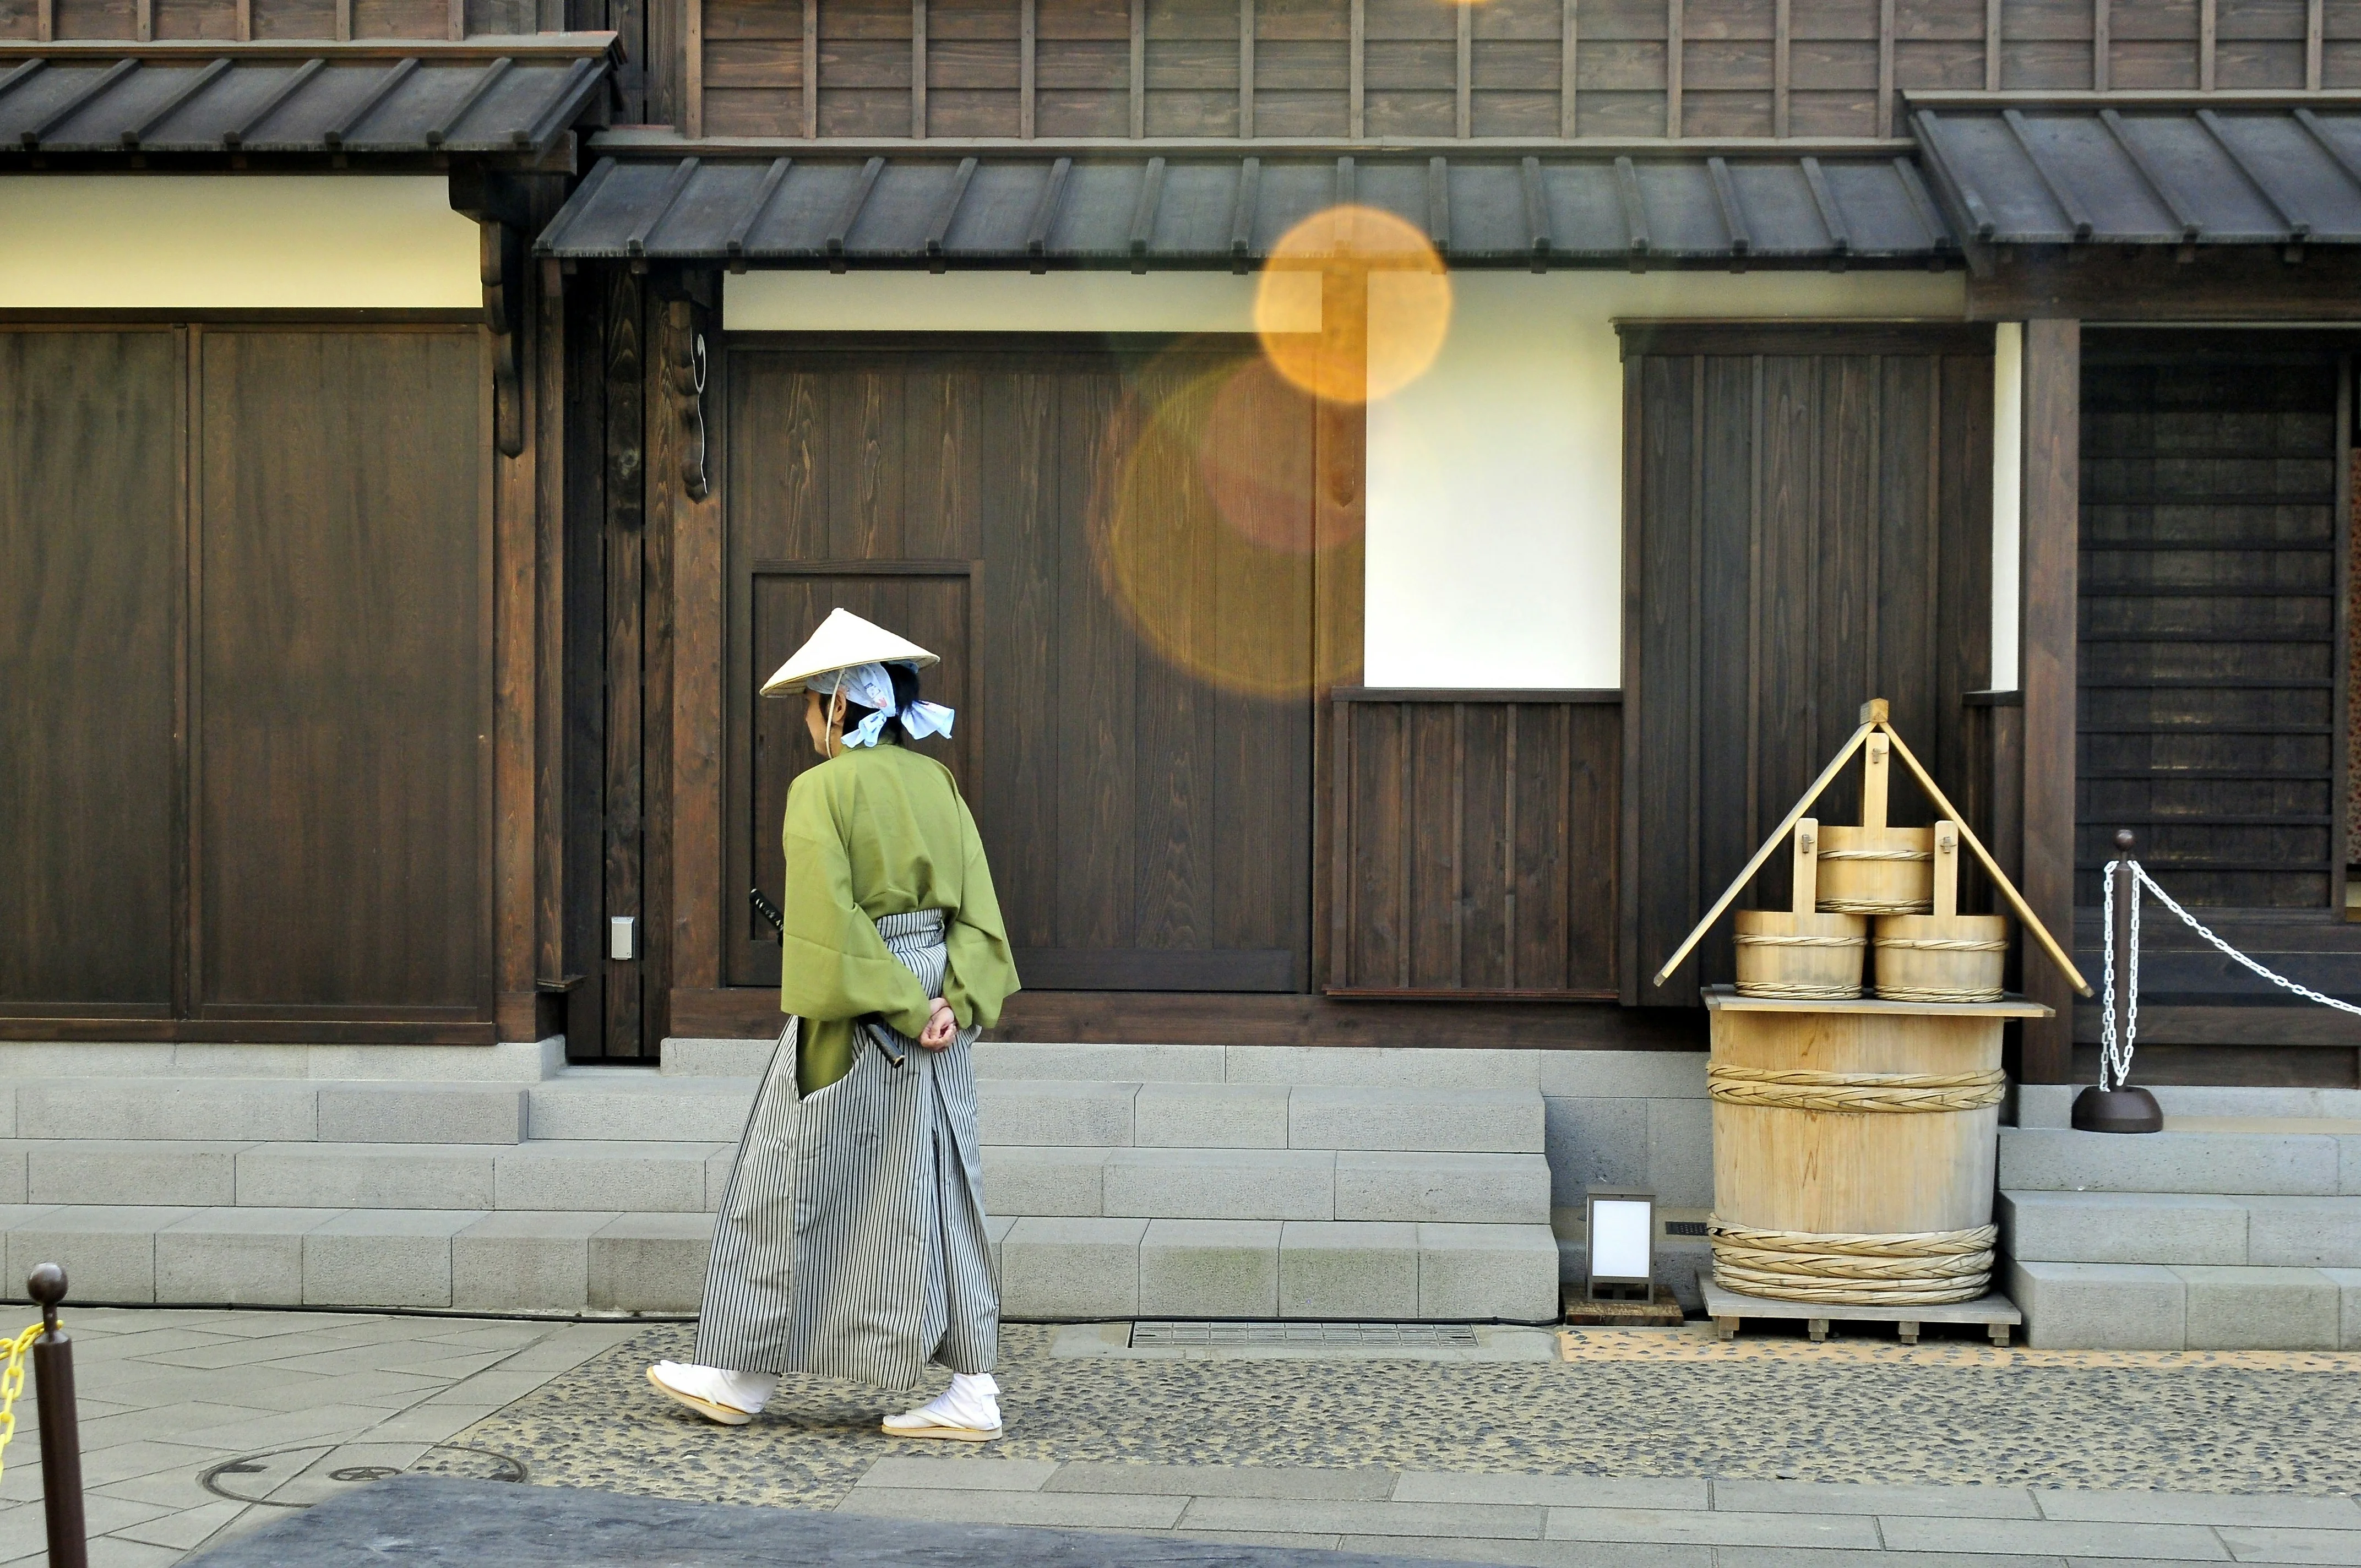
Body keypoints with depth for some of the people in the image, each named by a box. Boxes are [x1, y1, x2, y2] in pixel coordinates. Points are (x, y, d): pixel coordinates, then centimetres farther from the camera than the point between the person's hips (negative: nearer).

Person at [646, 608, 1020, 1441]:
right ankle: (972, 1392, 7)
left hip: (856, 1018, -6)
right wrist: (951, 1002, -5)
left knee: (790, 1192, 5)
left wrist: (902, 1009, -15)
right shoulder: (936, 782, 8)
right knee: (935, 1195, 8)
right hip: (934, 1008, 7)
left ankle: (742, 1373, 16)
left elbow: (830, 923, -19)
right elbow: (976, 907, 4)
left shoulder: (822, 790, -11)